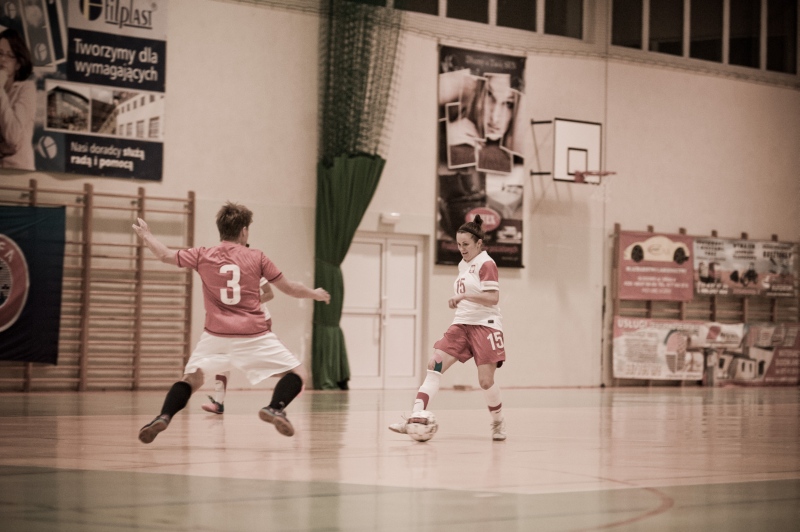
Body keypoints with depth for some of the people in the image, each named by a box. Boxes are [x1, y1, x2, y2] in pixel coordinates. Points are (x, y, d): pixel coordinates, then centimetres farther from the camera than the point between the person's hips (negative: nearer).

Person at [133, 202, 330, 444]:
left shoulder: (202, 256, 4)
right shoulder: (256, 257, 1)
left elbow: (166, 255, 18)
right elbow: (290, 288, 8)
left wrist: (145, 234, 37)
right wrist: (314, 294, 28)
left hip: (215, 335, 2)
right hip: (254, 335, -2)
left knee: (190, 379, 17)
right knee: (297, 374, 5)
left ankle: (164, 417, -9)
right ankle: (275, 408, -23)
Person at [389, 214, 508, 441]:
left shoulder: (486, 264, -9)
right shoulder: (463, 265, 15)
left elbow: (493, 297, -20)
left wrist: (464, 296, -26)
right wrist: (459, 301, 14)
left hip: (484, 326, -7)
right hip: (462, 324, 7)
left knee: (485, 381, -8)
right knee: (434, 364, -11)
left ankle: (498, 423, 18)